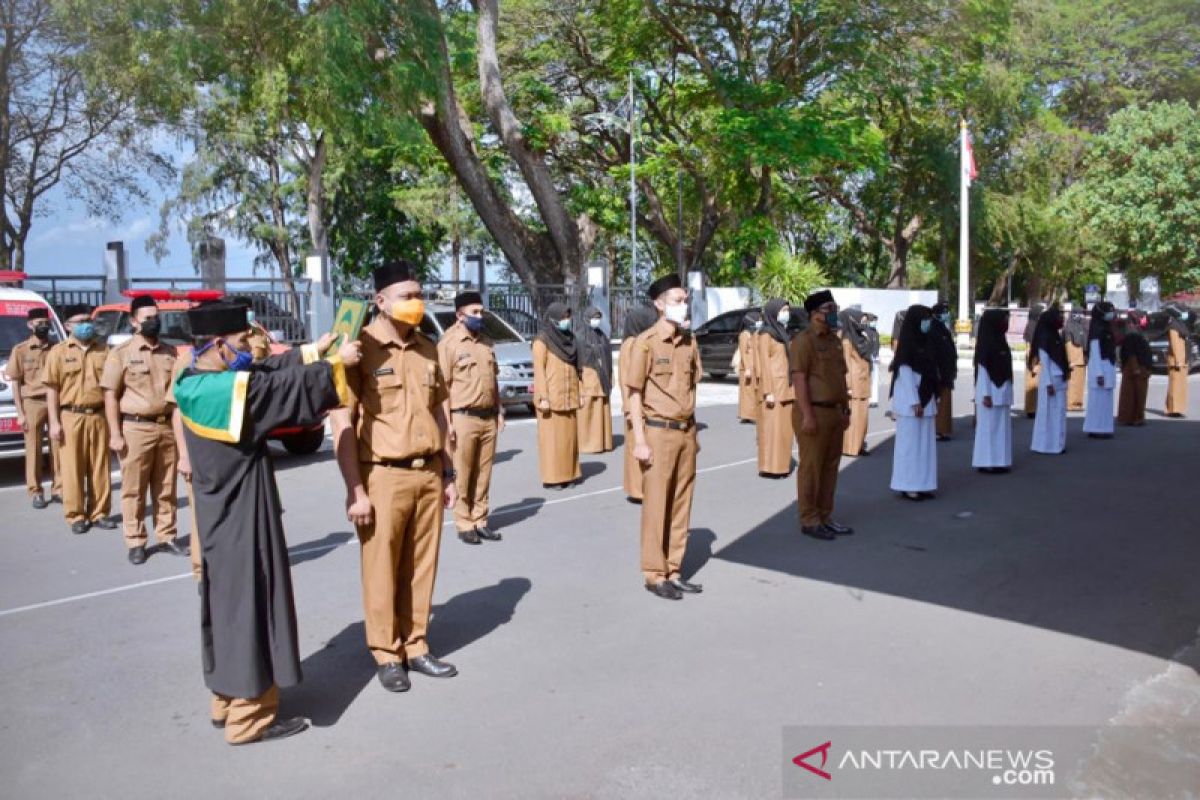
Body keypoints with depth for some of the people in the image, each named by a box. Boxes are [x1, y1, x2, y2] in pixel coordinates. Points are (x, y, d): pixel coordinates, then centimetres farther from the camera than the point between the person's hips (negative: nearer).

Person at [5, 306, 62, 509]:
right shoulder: (20, 350, 1)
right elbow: (15, 383, 1)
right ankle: (35, 492, 9)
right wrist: (20, 413, -5)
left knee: (58, 447, 4)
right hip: (32, 403, -2)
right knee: (33, 450, 2)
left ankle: (58, 488, 14)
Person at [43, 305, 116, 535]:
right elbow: (52, 389, 0)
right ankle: (76, 516, 11)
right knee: (72, 468, 2)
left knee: (100, 467, 6)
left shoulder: (104, 350, 8)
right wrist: (54, 422, -6)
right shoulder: (58, 352, 2)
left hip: (99, 416, 2)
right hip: (71, 417, -2)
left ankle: (99, 513, 15)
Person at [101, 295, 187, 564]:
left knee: (166, 488, 10)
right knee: (134, 490, 3)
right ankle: (135, 542, 10)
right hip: (135, 428, -4)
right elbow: (110, 395, -4)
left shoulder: (170, 352, 10)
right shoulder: (121, 353, -2)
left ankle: (167, 536, 20)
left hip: (167, 427, 4)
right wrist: (115, 433, -9)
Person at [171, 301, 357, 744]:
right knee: (248, 607, 0)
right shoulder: (229, 390, -25)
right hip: (242, 519, -10)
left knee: (228, 603, 18)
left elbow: (269, 370, 11)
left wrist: (313, 350, 10)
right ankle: (249, 716, 12)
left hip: (223, 515, 10)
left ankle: (227, 701, 32)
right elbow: (292, 385, -19)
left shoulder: (196, 381, 4)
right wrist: (337, 362, -5)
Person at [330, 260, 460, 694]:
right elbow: (343, 423, -11)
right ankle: (386, 655, 22)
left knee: (421, 568, 12)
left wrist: (449, 474, 14)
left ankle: (415, 647, 27)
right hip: (384, 476, -5)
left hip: (428, 474, 5)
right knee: (382, 571, 6)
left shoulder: (427, 349, 10)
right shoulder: (360, 348, -9)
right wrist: (355, 490, -14)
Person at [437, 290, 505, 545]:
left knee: (483, 474, 10)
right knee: (462, 476, 0)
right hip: (464, 419, -6)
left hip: (488, 418, 6)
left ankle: (480, 521, 19)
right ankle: (464, 524, 9)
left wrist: (499, 412, 15)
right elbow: (442, 386, -10)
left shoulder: (487, 343, 14)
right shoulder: (449, 343, -7)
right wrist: (446, 422, -14)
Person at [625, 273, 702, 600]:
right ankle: (655, 575, 11)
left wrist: (694, 431, 13)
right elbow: (634, 393, -9)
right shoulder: (646, 342, -9)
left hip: (686, 432, 6)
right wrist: (639, 440, -14)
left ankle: (674, 571, 21)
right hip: (659, 432, -6)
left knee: (681, 504, 10)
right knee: (656, 505, 1)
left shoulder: (689, 341, 9)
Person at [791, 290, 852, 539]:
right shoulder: (803, 340, -11)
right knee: (811, 468, -2)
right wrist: (807, 415, -21)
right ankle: (809, 521, 6)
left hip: (834, 411, 9)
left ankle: (825, 517, 22)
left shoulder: (834, 339, 16)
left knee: (830, 467, 13)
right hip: (814, 412, -9)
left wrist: (845, 409, 17)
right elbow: (799, 379, -17)